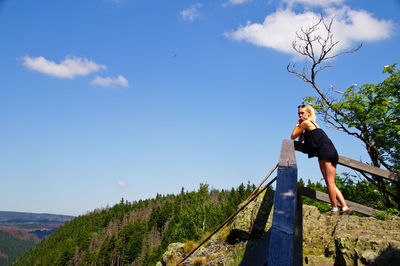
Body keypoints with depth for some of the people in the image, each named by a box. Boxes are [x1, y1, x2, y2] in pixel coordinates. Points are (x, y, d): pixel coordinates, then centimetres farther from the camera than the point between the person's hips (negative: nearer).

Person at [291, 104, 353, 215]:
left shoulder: (306, 122, 0)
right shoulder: (312, 124, 28)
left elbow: (293, 136, 5)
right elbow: (301, 139, 30)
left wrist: (298, 124, 14)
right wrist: (300, 127, 22)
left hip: (325, 152, -10)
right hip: (332, 153, 10)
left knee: (329, 181, -8)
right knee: (331, 183, 8)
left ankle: (334, 209, -6)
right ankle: (345, 207, 4)